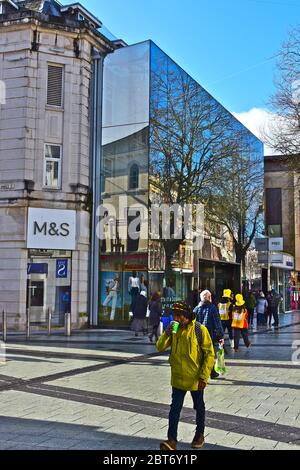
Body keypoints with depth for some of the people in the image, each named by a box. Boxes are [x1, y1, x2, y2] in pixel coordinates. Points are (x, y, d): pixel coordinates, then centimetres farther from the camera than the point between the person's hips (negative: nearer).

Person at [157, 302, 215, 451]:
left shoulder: (200, 330, -14)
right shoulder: (174, 330, 0)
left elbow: (209, 354, -13)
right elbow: (160, 348, -1)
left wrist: (204, 376, -16)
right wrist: (167, 334, -19)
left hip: (195, 379, -3)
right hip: (178, 378, 3)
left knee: (199, 407, 16)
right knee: (175, 408, -2)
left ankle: (200, 435, 35)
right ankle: (172, 440, -1)